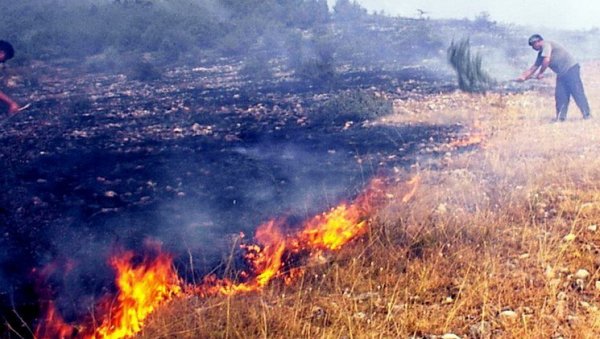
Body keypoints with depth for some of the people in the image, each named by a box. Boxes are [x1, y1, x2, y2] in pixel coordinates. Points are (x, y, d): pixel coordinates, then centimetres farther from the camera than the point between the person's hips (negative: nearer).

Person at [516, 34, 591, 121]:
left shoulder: (546, 44, -9)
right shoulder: (541, 53, 18)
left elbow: (546, 60, -22)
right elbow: (533, 68, 22)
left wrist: (540, 73, -10)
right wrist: (523, 77, 15)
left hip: (570, 68, -9)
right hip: (561, 73, 9)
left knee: (577, 92, -11)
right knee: (560, 95, 1)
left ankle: (587, 115, -10)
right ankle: (561, 117, 1)